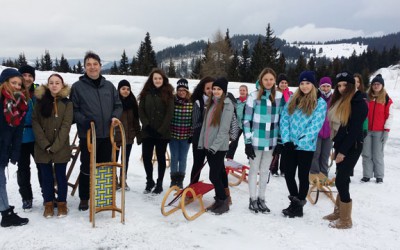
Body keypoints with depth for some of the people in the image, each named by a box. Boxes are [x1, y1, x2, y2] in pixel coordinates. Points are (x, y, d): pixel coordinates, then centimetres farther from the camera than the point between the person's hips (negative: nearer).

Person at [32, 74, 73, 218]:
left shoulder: (67, 103, 0)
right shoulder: (40, 101, 4)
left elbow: (66, 126, -7)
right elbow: (35, 122, -2)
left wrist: (54, 146, -14)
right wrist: (45, 145, -12)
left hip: (61, 148, -1)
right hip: (42, 148, 2)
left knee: (60, 175, 6)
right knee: (46, 176, 8)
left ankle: (62, 203, 18)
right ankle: (48, 203, 21)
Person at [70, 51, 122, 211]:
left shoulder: (109, 86, 8)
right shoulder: (77, 87, -3)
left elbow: (118, 105, 12)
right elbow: (73, 110, -4)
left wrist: (115, 116, -7)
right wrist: (84, 120, -20)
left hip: (107, 134, 4)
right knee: (87, 168, 5)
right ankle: (84, 199, 20)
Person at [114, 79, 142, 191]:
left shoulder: (132, 101, 5)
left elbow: (136, 119, 8)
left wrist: (138, 135, 7)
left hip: (129, 136, 4)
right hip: (116, 135, -4)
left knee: (126, 159, 13)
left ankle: (123, 180, 25)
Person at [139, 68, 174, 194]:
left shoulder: (168, 94, 0)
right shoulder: (146, 93, 6)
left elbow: (169, 113, -7)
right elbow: (141, 111, 2)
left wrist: (161, 130, -13)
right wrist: (147, 126, -11)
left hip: (162, 132, -2)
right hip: (147, 132, 2)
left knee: (161, 157, 7)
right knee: (146, 157, 3)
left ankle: (159, 183, 18)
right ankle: (149, 181, 23)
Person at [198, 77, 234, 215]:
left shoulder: (227, 105, -10)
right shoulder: (211, 103, 13)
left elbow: (224, 128, -16)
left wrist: (215, 145, -19)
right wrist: (201, 142, 11)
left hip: (219, 146, -7)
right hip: (208, 145, 7)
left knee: (214, 175, -6)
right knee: (220, 173, 14)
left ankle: (224, 201, 9)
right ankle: (219, 200, 23)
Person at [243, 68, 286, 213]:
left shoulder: (280, 97, 3)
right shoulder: (254, 96, -7)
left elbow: (282, 119, 10)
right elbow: (247, 120, -7)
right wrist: (247, 141, -11)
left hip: (271, 140, 3)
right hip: (256, 140, -3)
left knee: (265, 171, 13)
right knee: (254, 170, 7)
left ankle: (261, 199, 25)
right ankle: (253, 200, 18)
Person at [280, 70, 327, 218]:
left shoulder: (320, 102, -5)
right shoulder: (292, 100, 9)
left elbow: (316, 125, -13)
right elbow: (284, 120, 3)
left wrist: (299, 141, -19)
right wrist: (286, 140, -9)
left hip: (306, 147, -4)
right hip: (289, 145, 4)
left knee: (303, 176, 8)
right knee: (289, 175, 10)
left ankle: (299, 206, 22)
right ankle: (295, 202, 28)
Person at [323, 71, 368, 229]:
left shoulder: (359, 103, -15)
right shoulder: (339, 102, 12)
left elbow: (354, 130, -19)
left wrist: (343, 151, -19)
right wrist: (337, 147, 11)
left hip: (351, 147, -8)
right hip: (340, 145, 8)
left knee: (341, 181, -6)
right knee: (342, 180, 13)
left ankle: (346, 220, 6)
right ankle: (338, 212, 24)